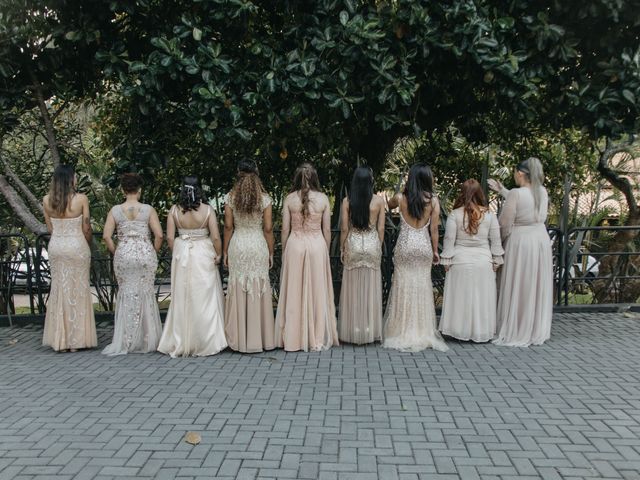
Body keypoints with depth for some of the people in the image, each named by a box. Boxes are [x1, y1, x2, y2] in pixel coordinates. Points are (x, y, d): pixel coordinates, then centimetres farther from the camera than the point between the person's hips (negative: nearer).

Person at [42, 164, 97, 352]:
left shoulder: (47, 200, 0)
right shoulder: (81, 199, -11)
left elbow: (50, 228, 7)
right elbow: (86, 228, -5)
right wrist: (88, 244, 12)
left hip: (56, 247, 4)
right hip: (77, 246, -4)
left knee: (59, 290, 12)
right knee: (78, 291, 5)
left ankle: (59, 340, 16)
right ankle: (77, 340, 10)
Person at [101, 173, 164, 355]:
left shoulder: (115, 210, 1)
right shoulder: (148, 209, -2)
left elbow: (106, 236, -4)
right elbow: (159, 235, -7)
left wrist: (116, 253, 7)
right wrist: (154, 253, 7)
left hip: (124, 254, 1)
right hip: (145, 254, -1)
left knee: (127, 295, 9)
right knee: (146, 294, 9)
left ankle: (126, 342, 13)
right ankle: (147, 340, 17)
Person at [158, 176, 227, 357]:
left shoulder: (174, 210, -4)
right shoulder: (207, 210, -9)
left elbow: (169, 237, -4)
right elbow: (215, 237, -11)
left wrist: (177, 253, 11)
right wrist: (219, 254, 5)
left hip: (182, 254, 2)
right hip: (204, 255, -2)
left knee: (182, 298, 11)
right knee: (205, 298, 8)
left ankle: (181, 343, 19)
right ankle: (205, 343, 14)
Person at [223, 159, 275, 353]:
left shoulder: (230, 197, -1)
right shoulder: (264, 198, -3)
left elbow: (228, 226, -1)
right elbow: (268, 228, -3)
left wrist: (225, 251, 7)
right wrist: (271, 252, 7)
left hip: (237, 245, 1)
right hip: (259, 245, -1)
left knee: (238, 289, 7)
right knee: (259, 289, 6)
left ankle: (239, 339, 12)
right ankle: (260, 338, 12)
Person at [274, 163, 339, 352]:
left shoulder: (290, 199, -2)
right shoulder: (323, 198, -2)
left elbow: (285, 230, 0)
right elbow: (327, 230, 1)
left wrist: (284, 252, 10)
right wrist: (326, 251, 12)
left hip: (295, 245, 0)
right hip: (317, 245, 0)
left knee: (294, 292, 8)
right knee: (317, 291, 7)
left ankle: (294, 338, 15)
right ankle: (317, 338, 15)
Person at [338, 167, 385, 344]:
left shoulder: (347, 201, -6)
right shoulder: (379, 200, -5)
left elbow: (344, 228, -4)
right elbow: (381, 228, -1)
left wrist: (342, 248, 7)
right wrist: (379, 247, 10)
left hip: (353, 244, 0)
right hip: (372, 244, 0)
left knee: (353, 288, 8)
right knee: (371, 289, 9)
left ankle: (353, 331, 14)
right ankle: (370, 331, 16)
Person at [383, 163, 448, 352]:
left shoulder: (401, 198, -4)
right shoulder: (433, 201, -4)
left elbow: (389, 205, 20)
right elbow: (433, 229, -1)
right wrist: (435, 251, 7)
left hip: (405, 245, -1)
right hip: (424, 246, 1)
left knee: (403, 287, 6)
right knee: (422, 288, 9)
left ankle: (402, 334, 10)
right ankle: (422, 333, 15)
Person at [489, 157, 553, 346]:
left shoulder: (515, 194, -17)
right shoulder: (543, 192, 3)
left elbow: (505, 224, -14)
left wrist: (500, 242, 4)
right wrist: (502, 191, 22)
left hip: (520, 241, -6)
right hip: (541, 240, 7)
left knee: (518, 288, 4)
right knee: (537, 287, 14)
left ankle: (516, 333, 11)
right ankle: (537, 332, 24)